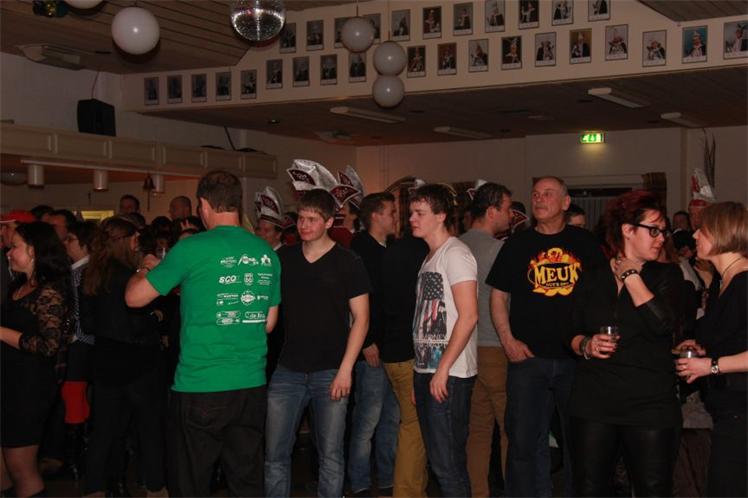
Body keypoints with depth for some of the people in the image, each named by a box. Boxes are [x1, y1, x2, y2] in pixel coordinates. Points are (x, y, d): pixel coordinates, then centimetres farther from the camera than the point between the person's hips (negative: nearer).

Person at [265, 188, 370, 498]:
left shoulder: (348, 263, -2)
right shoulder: (283, 258, 7)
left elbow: (361, 318, -3)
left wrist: (345, 369, -11)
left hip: (330, 372, -3)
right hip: (287, 370, 3)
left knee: (330, 455, 4)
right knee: (274, 455, 5)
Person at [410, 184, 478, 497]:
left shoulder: (455, 254, -10)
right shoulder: (430, 257, 17)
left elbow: (468, 315, -17)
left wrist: (443, 369, -18)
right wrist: (419, 374, 14)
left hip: (449, 375, -9)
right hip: (426, 371, 9)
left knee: (448, 463, -6)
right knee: (437, 457, 15)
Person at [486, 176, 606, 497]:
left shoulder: (585, 243, 6)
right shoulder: (517, 244, 6)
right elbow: (498, 295, 7)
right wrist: (508, 340, -5)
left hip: (578, 358, 0)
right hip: (528, 358, 0)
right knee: (524, 441, 4)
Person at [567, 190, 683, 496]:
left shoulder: (667, 276, 5)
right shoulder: (591, 279, 9)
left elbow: (664, 325, -13)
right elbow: (572, 333, 16)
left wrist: (631, 275, -6)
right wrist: (585, 345, -7)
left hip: (650, 405, -1)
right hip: (593, 402, 2)